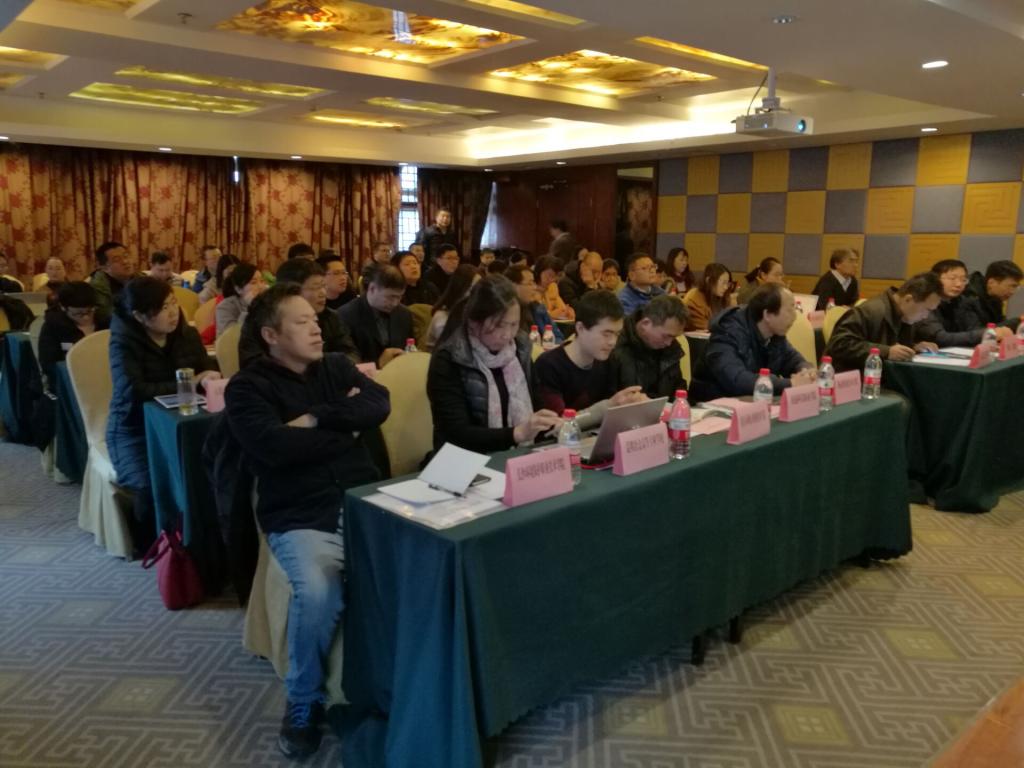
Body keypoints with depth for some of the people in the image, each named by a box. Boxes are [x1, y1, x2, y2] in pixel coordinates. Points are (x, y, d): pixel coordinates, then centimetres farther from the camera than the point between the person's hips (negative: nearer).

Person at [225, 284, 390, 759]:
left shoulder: (336, 366, 15)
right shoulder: (247, 388, 2)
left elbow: (379, 406, -1)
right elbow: (277, 448, -15)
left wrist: (317, 418, -9)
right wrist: (345, 425, -3)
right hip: (300, 520, -3)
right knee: (317, 596, -31)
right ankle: (304, 704, -1)